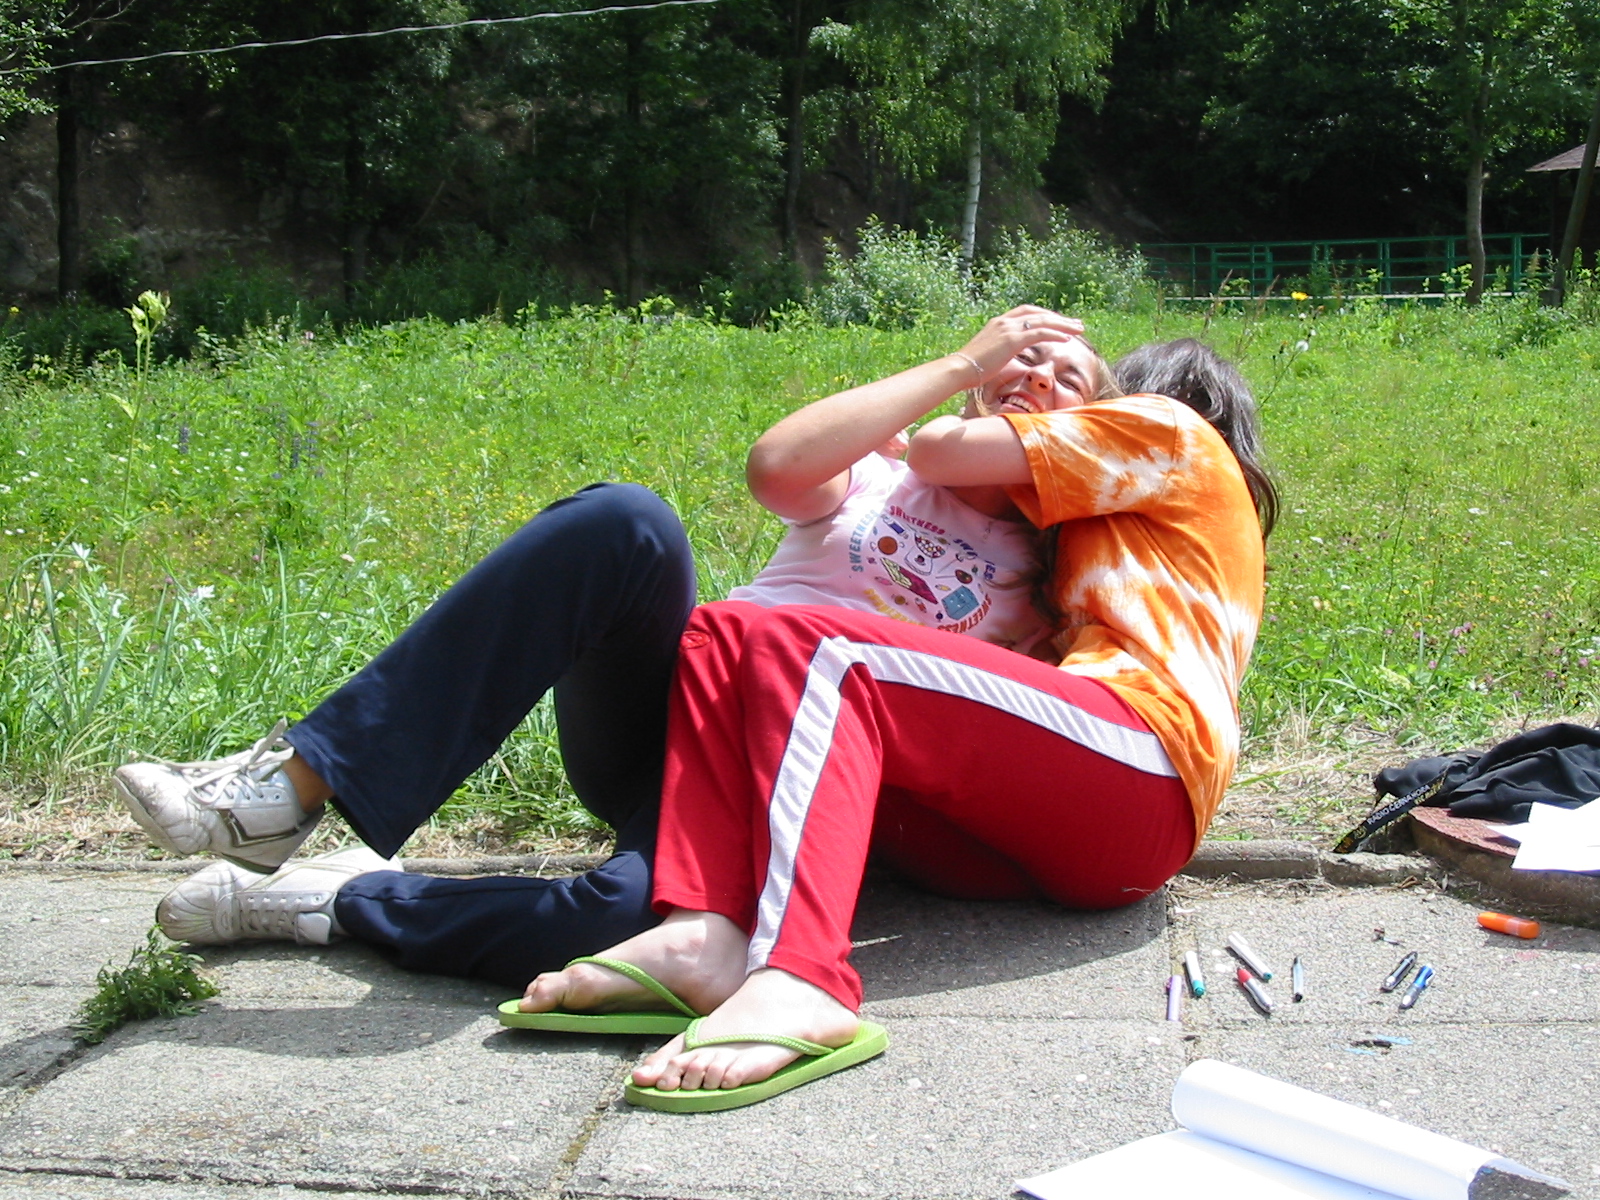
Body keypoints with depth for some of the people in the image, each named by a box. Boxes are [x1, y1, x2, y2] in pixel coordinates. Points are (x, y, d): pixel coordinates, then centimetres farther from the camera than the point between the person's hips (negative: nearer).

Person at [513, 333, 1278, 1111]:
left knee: (811, 648, -25)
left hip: (1140, 768, -8)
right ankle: (701, 931, -29)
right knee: (722, 634, -2)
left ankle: (796, 985, -48)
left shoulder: (1164, 423, 16)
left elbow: (938, 452, 6)